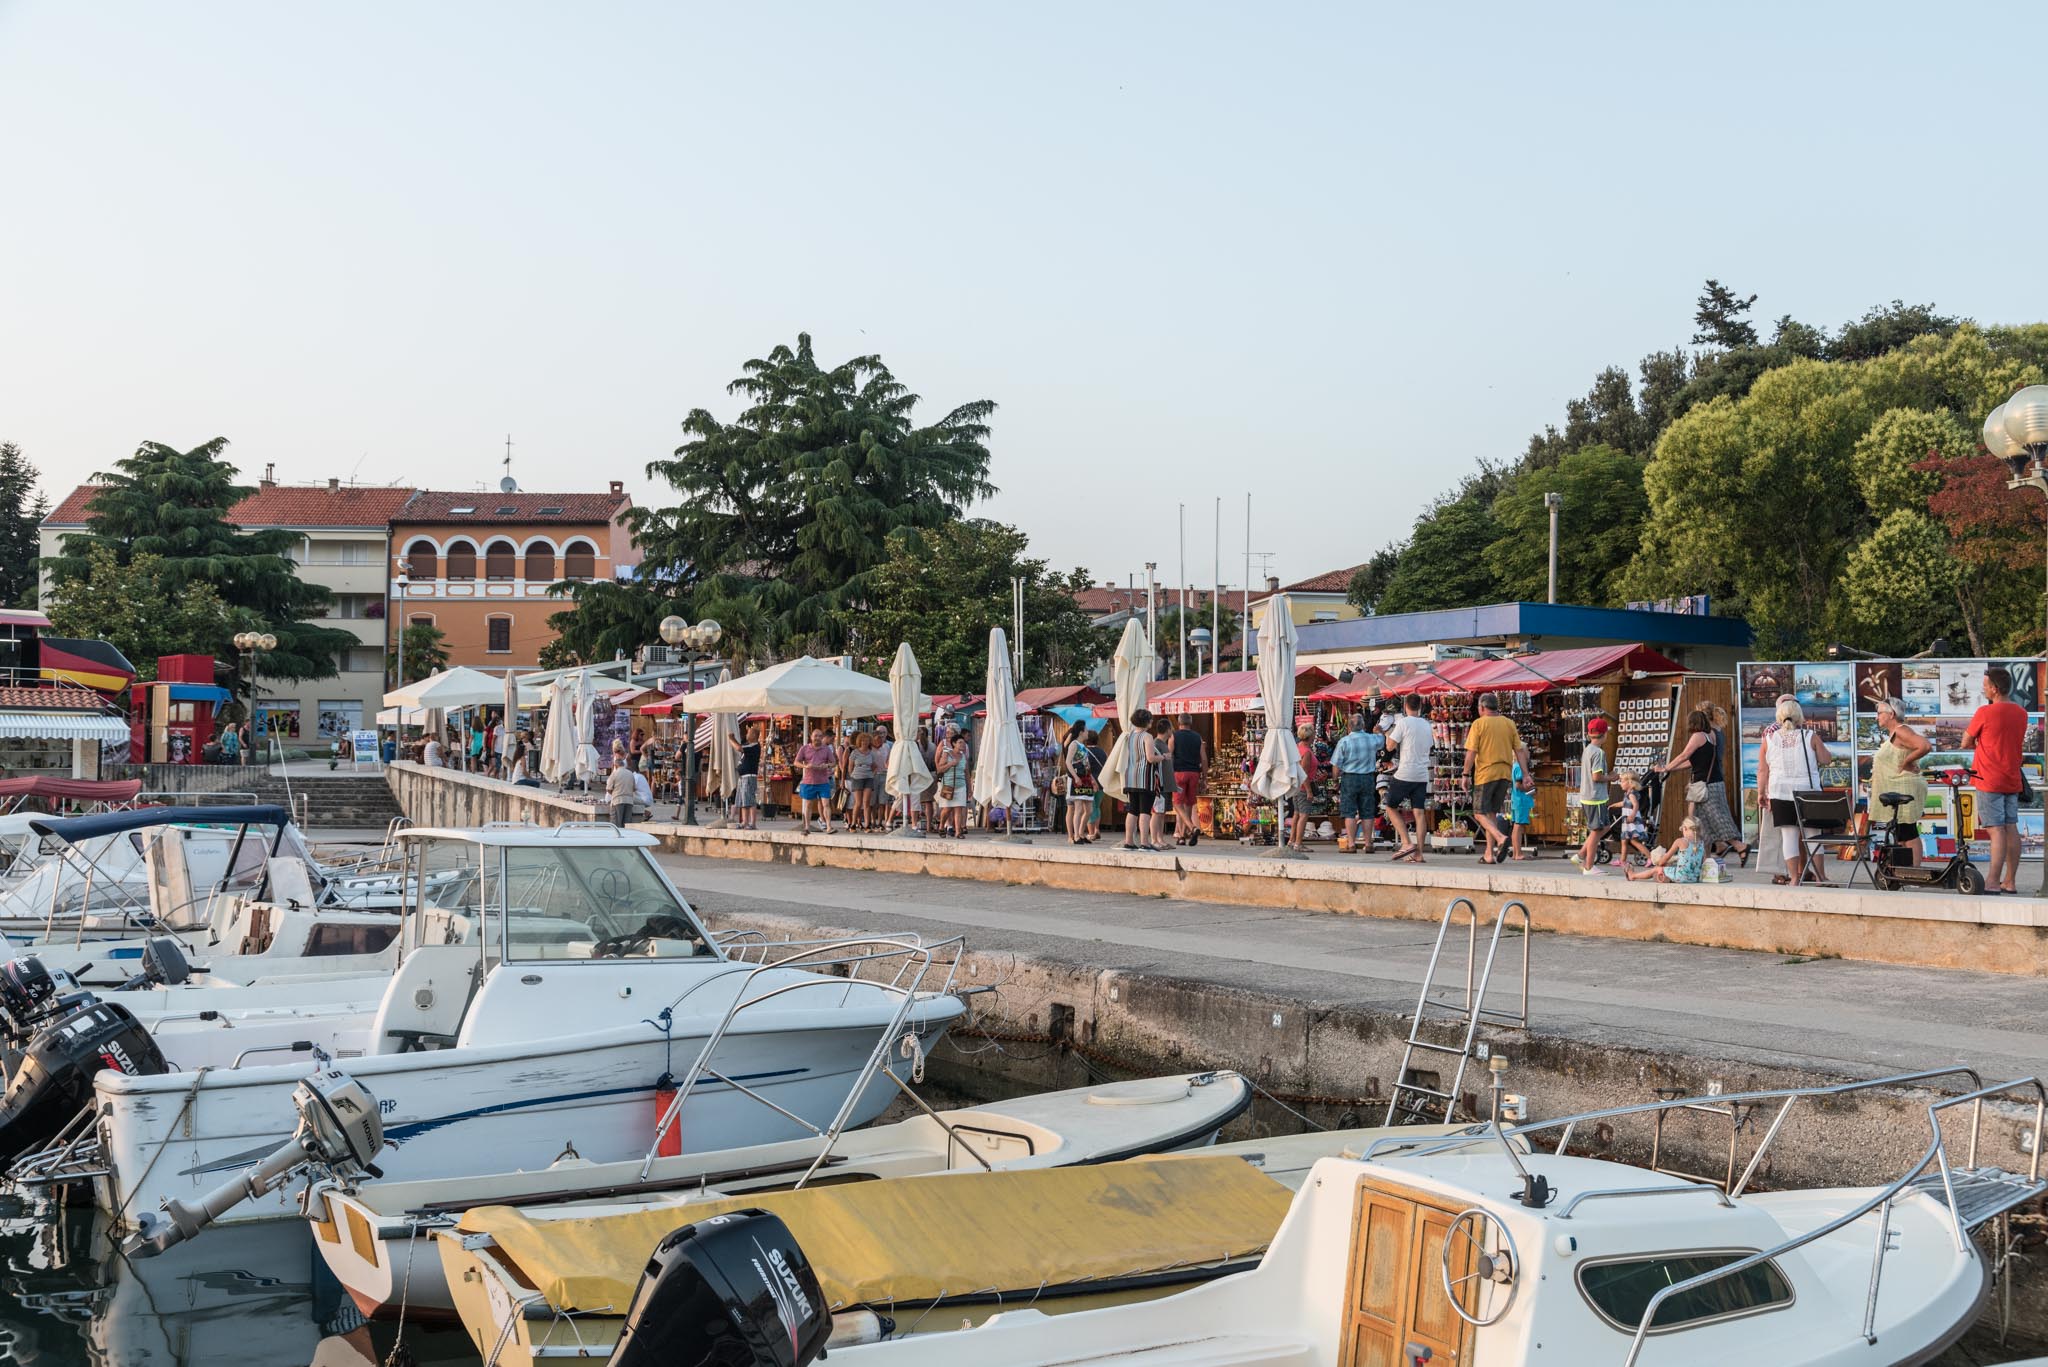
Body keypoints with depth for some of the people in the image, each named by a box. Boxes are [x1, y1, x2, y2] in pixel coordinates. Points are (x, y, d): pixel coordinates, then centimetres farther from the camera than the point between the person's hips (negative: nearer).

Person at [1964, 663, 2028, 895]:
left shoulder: (1985, 712, -13)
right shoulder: (2021, 713, 9)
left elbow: (1966, 743, -5)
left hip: (1989, 780, -7)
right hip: (2012, 779, 7)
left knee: (1997, 830, -10)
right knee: (2011, 828, 8)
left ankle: (1993, 882, -12)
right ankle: (2010, 882, 11)